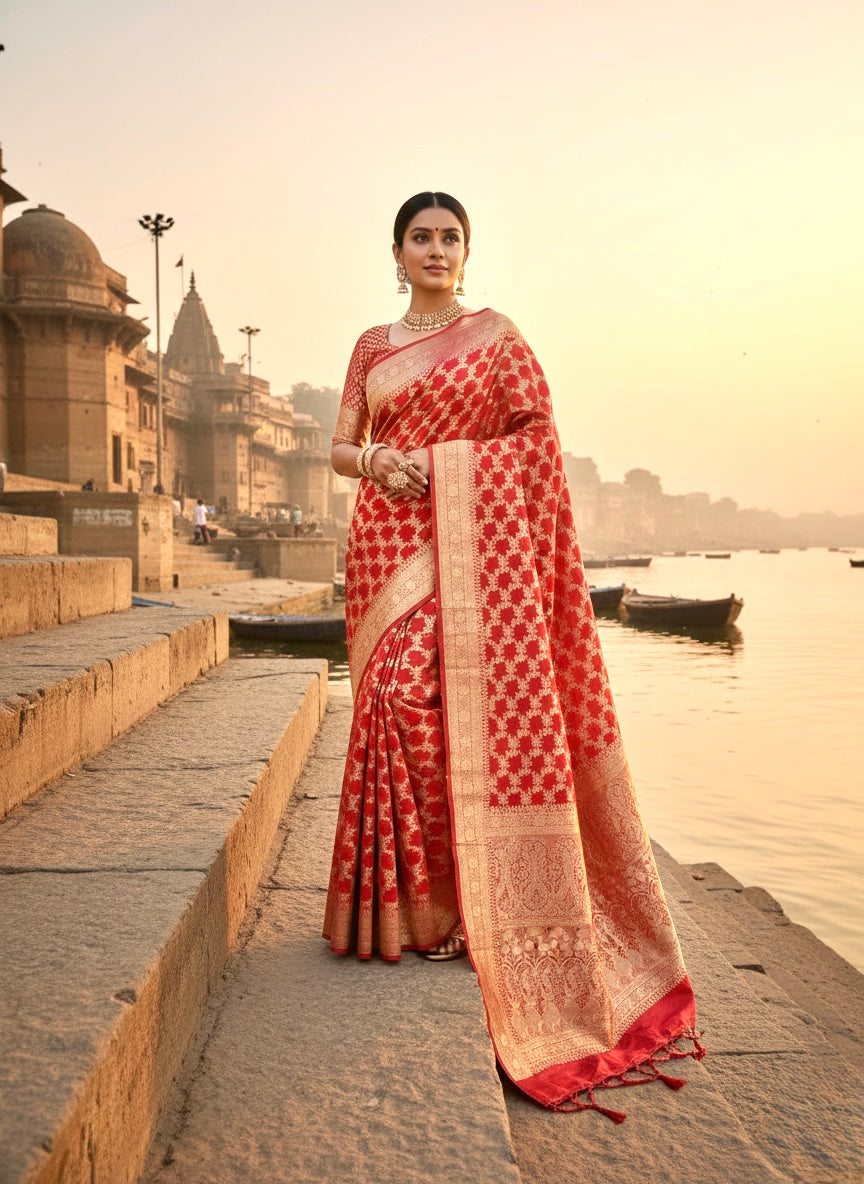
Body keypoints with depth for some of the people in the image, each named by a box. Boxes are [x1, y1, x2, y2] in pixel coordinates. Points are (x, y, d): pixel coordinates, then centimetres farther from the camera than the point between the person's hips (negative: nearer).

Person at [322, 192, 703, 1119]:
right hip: (392, 538, 3)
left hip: (477, 537, -2)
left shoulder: (495, 333, 11)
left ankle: (481, 900, 2)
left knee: (483, 701, -11)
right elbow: (341, 447, 14)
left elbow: (539, 435, 4)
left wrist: (444, 462, -6)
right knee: (403, 698, -7)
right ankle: (413, 902, 7)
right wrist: (376, 461, -7)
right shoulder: (371, 346, 19)